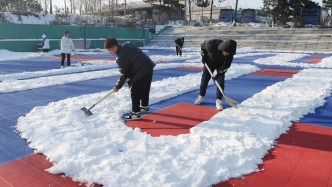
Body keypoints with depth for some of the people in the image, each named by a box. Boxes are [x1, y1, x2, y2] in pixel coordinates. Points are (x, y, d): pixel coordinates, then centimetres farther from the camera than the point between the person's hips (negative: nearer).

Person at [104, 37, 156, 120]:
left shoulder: (121, 57, -15)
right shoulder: (126, 45, 9)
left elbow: (123, 73, -11)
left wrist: (117, 86, -1)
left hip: (141, 71, -10)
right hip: (149, 67, 10)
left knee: (135, 91, -2)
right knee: (144, 89, 23)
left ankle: (135, 114, 2)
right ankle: (145, 107, 40)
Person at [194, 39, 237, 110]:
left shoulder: (230, 53, -32)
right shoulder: (211, 44, -37)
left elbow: (227, 64, -21)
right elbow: (203, 45, -14)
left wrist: (218, 74, -25)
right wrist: (203, 56, -9)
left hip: (221, 65, 0)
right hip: (209, 62, 0)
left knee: (220, 82, -11)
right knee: (204, 79, 5)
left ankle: (218, 101, -4)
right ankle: (201, 97, 22)